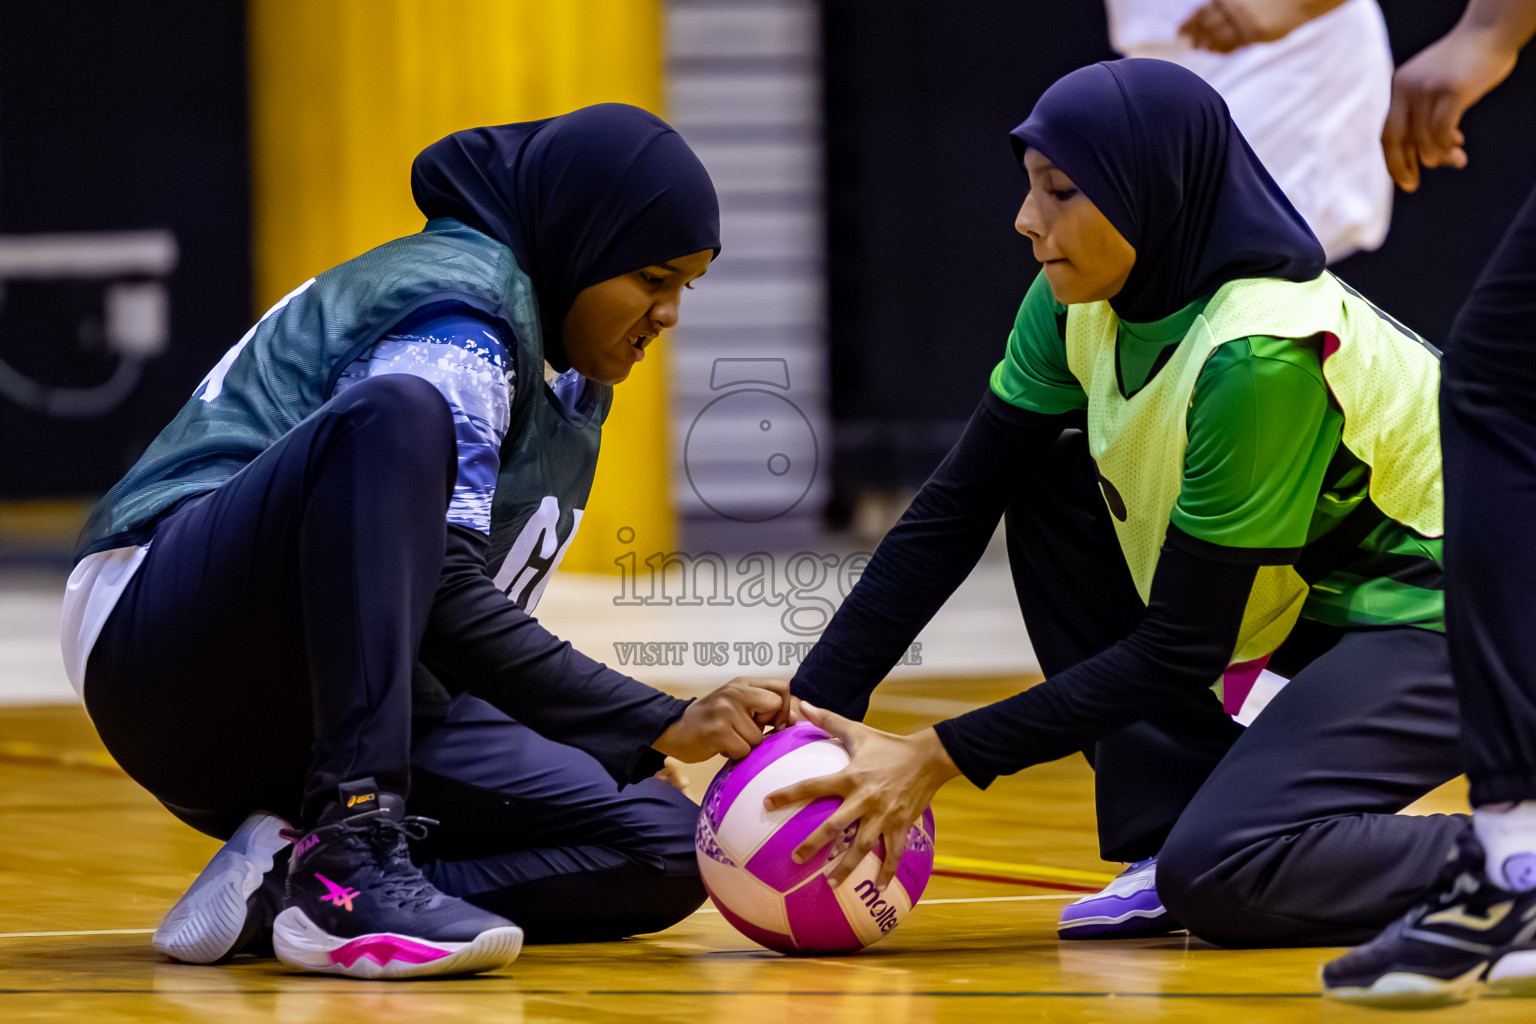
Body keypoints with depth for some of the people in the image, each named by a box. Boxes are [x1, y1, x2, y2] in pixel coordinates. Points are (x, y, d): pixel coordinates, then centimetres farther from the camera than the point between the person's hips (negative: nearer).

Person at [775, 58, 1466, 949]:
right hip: (1312, 593, 9)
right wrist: (815, 709, -10)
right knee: (1050, 480, -3)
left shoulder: (1261, 353, -29)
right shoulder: (1078, 307, -6)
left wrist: (938, 759, -26)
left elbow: (1182, 651, -25)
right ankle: (1171, 841, -2)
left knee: (1220, 875, -28)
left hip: (1438, 616, -9)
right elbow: (952, 513, 0)